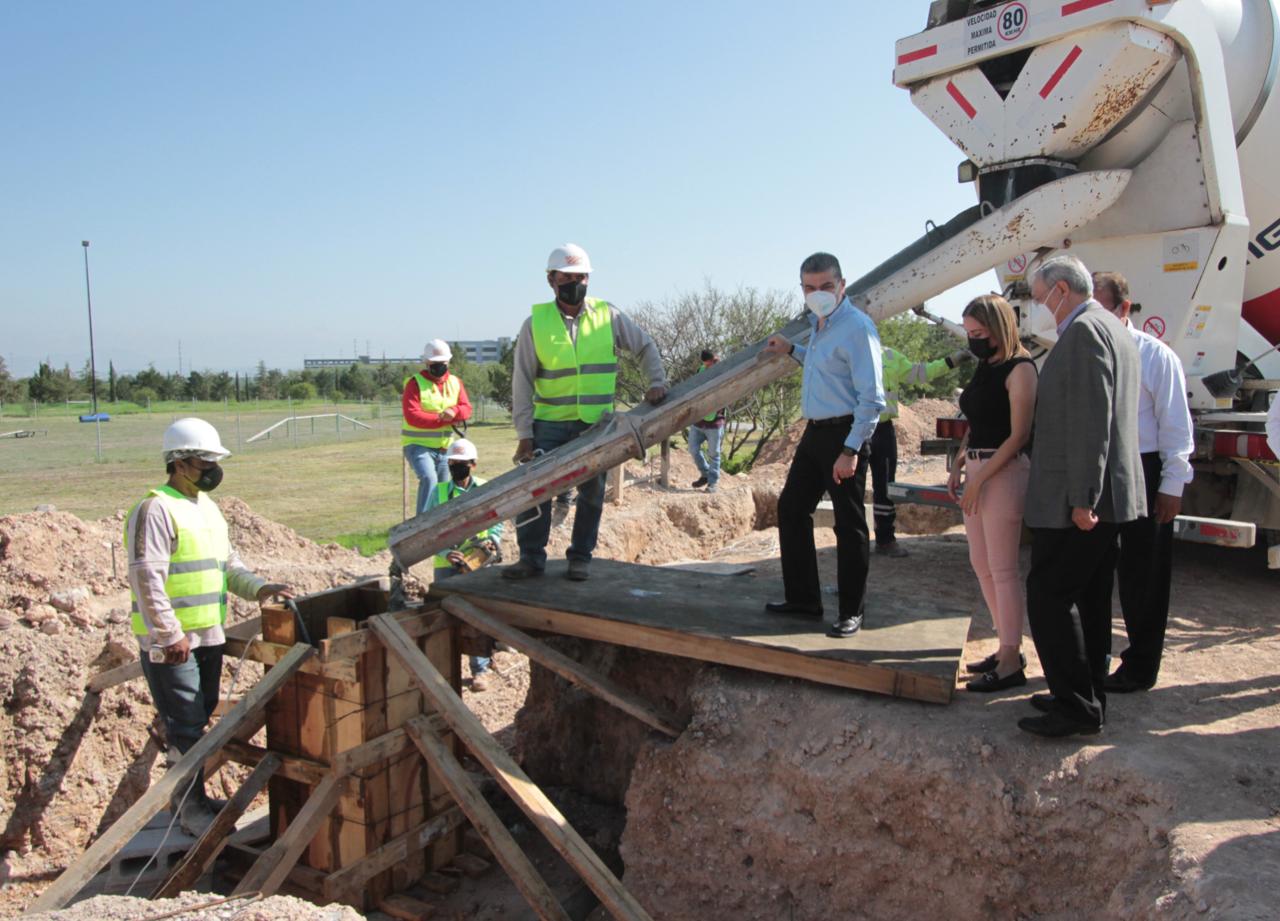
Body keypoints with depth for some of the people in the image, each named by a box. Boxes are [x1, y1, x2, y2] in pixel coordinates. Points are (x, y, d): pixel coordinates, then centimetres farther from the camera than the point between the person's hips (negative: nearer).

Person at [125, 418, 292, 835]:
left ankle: (187, 797, 31)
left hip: (210, 638, 9)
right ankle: (191, 808, 10)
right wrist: (172, 635, -21)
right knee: (186, 728, -2)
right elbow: (147, 579, -20)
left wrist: (259, 588, 3)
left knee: (199, 721, 17)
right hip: (171, 643, -9)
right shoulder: (155, 510, -14)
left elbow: (228, 565, 20)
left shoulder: (207, 508, 15)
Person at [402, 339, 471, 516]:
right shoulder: (415, 383, -7)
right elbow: (412, 416, -18)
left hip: (445, 448, 6)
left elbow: (466, 409, 1)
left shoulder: (455, 382, 10)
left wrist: (454, 412, -23)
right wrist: (442, 418, -17)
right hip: (418, 446, -6)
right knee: (429, 479, -27)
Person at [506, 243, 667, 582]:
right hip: (550, 423, -1)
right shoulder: (535, 323, -3)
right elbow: (522, 382, -2)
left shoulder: (608, 315, 1)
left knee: (592, 493, 6)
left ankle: (581, 557, 19)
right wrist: (524, 433, -6)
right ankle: (532, 557, 8)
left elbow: (645, 347, 14)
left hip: (597, 423, 1)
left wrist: (657, 382, -1)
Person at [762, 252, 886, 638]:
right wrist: (792, 350, 28)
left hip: (844, 435, -10)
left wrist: (851, 450, -24)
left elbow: (872, 397, -21)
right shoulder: (819, 324, 13)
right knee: (791, 509, 13)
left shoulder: (856, 327, -16)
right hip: (815, 432, 10)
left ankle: (851, 612, 12)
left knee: (849, 525, 0)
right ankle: (803, 598, 25)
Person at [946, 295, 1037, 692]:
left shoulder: (1019, 369, -11)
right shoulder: (984, 367, 15)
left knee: (1002, 570, -5)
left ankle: (1011, 664, 3)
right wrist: (958, 465, 8)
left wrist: (980, 478, -17)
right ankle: (1007, 648, 24)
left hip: (1004, 471, -9)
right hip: (977, 470, 9)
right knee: (982, 566, 13)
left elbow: (1018, 435, -15)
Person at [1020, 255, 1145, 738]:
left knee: (1048, 596, -6)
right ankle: (1088, 696, 24)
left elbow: (1090, 421, -22)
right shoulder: (1113, 329, 19)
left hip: (1073, 500, -11)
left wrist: (1081, 497, -23)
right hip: (1108, 496, 11)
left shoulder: (1084, 331, -14)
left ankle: (1076, 707, -2)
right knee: (1089, 598, 15)